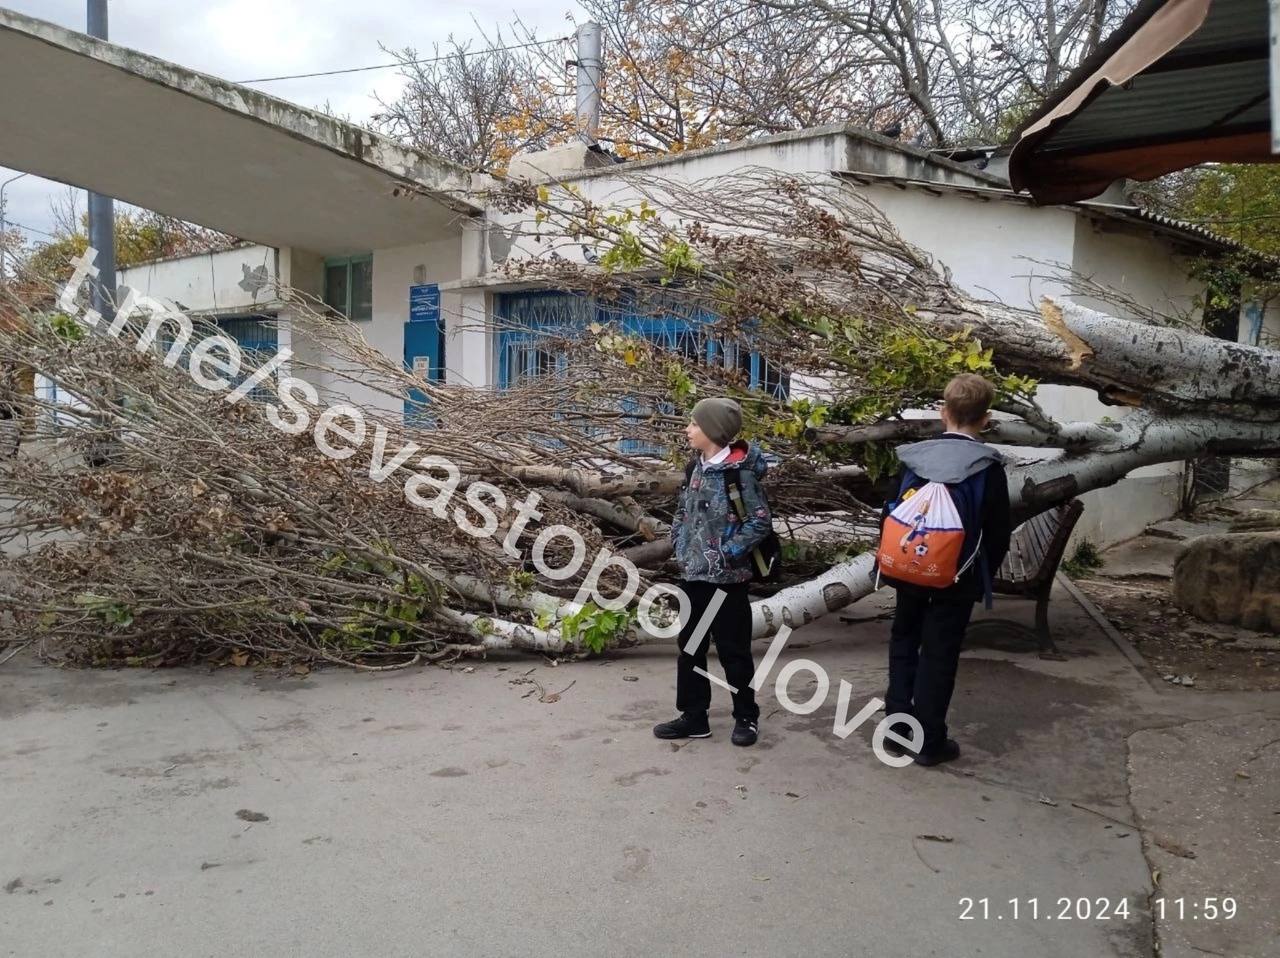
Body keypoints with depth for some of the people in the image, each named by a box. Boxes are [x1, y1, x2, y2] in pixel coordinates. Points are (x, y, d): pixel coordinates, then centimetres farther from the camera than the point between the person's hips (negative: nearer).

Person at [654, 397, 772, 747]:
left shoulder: (740, 471, -14)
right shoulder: (697, 466, 8)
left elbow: (760, 522, -16)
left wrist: (726, 553, -16)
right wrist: (680, 544, 6)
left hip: (725, 577, -7)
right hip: (692, 574, 8)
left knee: (733, 649, 5)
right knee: (689, 647, 13)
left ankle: (746, 717, 21)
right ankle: (693, 717, 25)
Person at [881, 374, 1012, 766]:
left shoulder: (914, 457, -3)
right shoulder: (988, 467, -11)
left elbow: (890, 514, 2)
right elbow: (999, 533, -8)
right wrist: (984, 575, 7)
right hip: (957, 577, -3)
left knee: (904, 645, 17)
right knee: (939, 655, 5)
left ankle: (897, 727, 21)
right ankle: (930, 741, 12)